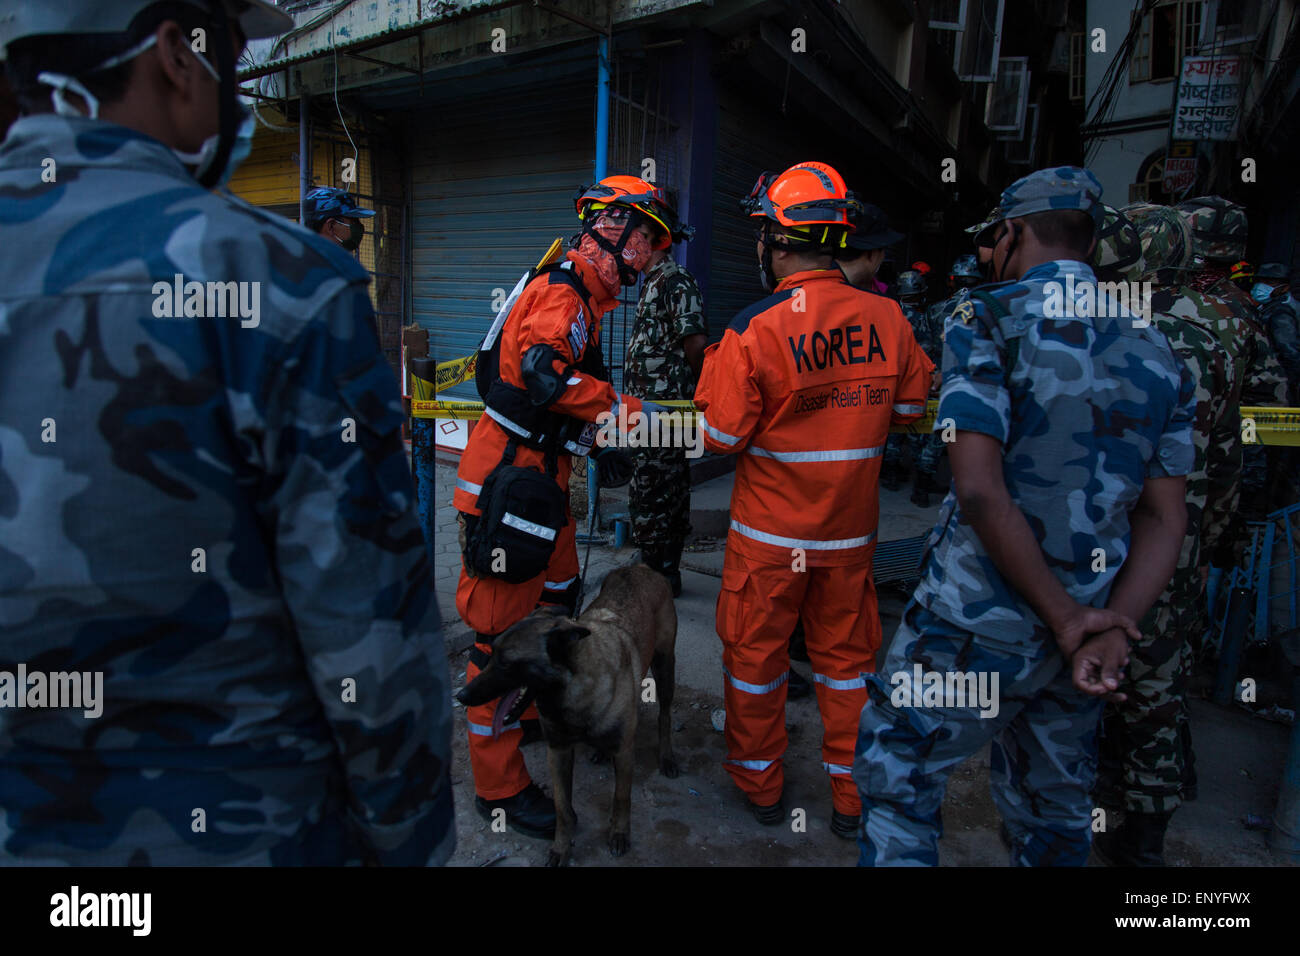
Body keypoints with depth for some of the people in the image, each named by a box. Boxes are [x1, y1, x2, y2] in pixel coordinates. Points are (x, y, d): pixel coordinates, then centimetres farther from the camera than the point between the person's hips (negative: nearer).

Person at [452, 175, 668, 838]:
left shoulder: (584, 298, 18)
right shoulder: (560, 292, -15)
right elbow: (545, 371, -32)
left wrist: (601, 444, 10)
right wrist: (625, 409, -24)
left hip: (541, 479, 11)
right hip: (507, 482, -11)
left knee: (556, 597, 23)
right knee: (505, 631, -4)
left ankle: (535, 711, 44)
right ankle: (499, 787, 8)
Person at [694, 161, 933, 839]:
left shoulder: (753, 329, -18)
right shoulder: (887, 318, -6)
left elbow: (722, 438, -13)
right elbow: (909, 409, 7)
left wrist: (715, 364, 2)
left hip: (769, 533, -3)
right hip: (852, 530, 4)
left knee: (755, 658, 15)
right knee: (847, 660, 18)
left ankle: (760, 787, 33)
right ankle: (852, 801, 32)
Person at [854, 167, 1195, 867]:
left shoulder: (987, 319, -10)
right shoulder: (1155, 351, 8)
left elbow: (979, 488, -20)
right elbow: (1165, 518, 3)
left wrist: (1066, 617, -14)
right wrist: (1114, 627, -7)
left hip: (976, 624, -6)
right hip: (1078, 629, 7)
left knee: (896, 778, 10)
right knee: (1053, 808, 22)